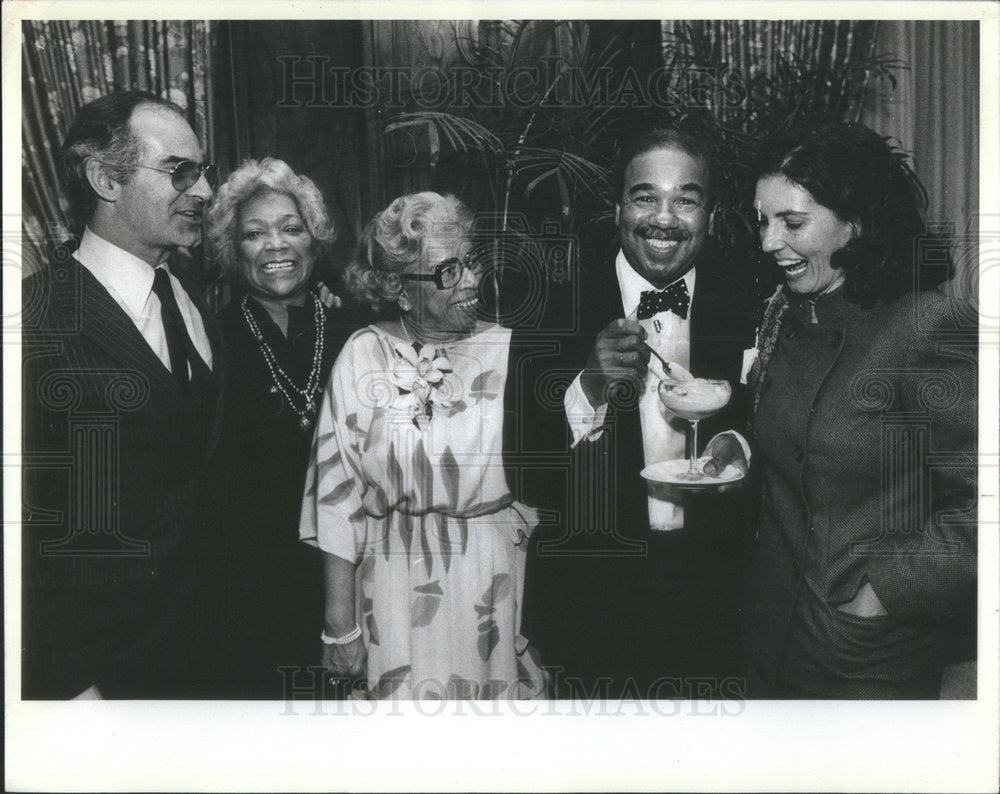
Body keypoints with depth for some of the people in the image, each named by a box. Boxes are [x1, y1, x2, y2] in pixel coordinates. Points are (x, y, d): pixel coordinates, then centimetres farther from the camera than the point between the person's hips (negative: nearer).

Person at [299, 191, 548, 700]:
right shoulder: (363, 356, -1)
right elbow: (337, 491, -1)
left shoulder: (510, 352, 0)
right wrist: (339, 619, -2)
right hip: (396, 592, 0)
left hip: (498, 583, 0)